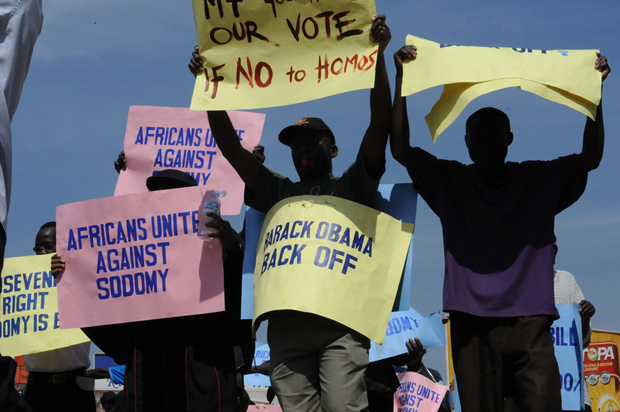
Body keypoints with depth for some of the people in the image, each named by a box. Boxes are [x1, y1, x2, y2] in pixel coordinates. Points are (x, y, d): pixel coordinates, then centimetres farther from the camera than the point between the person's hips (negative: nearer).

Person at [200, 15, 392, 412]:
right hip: (286, 320, 3)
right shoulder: (278, 192, 27)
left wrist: (377, 54, -2)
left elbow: (380, 125, 6)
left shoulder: (351, 187, 17)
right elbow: (229, 146, 23)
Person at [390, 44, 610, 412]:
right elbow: (400, 150, 1)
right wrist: (402, 78, -5)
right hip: (471, 322, 0)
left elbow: (591, 157, 5)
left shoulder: (539, 181, 13)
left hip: (530, 322, 0)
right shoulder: (448, 182, 11)